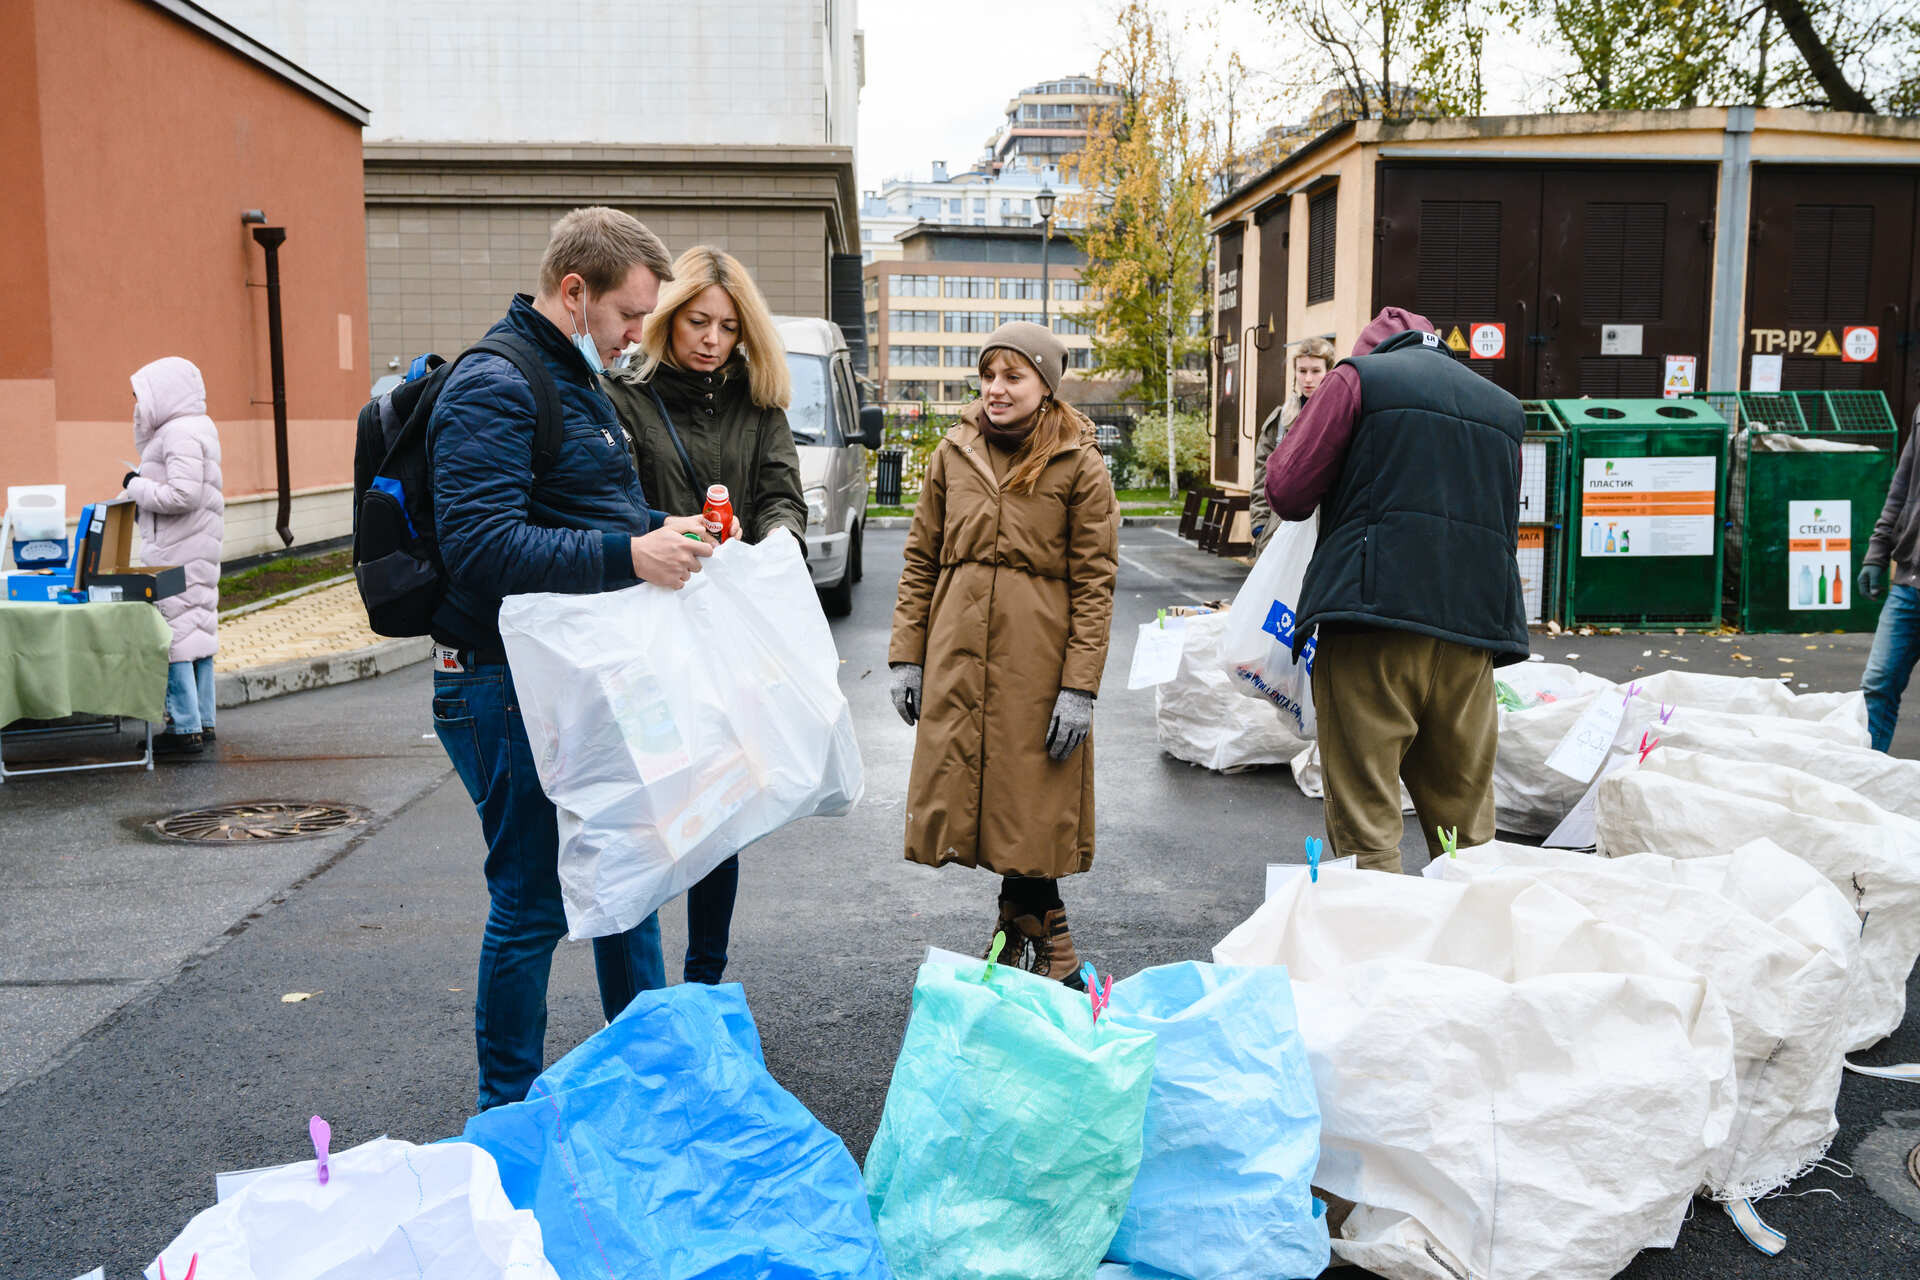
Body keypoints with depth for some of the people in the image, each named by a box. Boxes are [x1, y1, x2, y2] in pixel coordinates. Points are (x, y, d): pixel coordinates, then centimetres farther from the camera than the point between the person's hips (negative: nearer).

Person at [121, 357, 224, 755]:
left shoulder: (180, 433, -16)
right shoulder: (196, 427, 17)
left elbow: (184, 495, -25)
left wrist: (136, 487, -12)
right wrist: (141, 486, 10)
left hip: (177, 555, -11)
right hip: (196, 548, 11)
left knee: (174, 632, -7)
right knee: (197, 629, 13)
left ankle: (186, 728, -4)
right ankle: (202, 722, 19)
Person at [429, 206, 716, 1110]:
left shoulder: (576, 380, 17)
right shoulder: (493, 386, -16)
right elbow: (480, 548, -26)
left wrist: (665, 528, 9)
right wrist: (627, 555, -27)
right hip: (510, 692, -10)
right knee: (533, 906, 0)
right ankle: (508, 1120, 17)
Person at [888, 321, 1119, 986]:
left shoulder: (1080, 467, -2)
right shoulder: (952, 454, 9)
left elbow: (1094, 583, -4)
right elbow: (921, 561, 12)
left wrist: (1080, 686, -10)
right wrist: (907, 655, 6)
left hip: (1037, 664, -4)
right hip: (957, 660, 4)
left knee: (1032, 802, 0)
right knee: (965, 789, 7)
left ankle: (1025, 924, 20)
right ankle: (1043, 931, 23)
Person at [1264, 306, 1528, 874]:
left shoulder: (1358, 376, 6)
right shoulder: (1505, 407, 23)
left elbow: (1287, 491, 2)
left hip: (1374, 620, -5)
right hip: (1473, 626, 5)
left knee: (1365, 822, -2)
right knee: (1467, 823, 12)